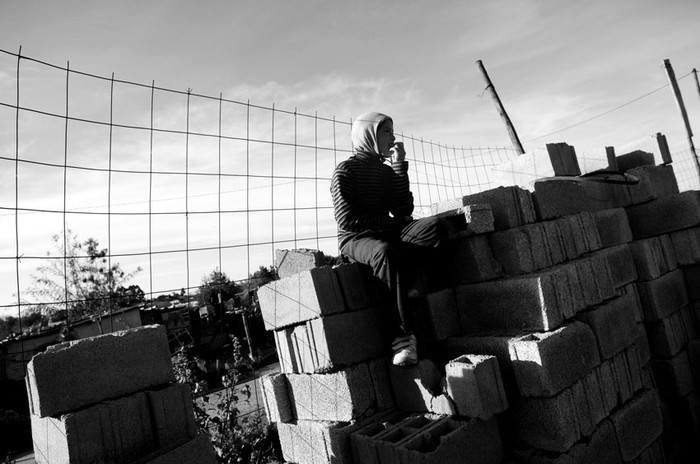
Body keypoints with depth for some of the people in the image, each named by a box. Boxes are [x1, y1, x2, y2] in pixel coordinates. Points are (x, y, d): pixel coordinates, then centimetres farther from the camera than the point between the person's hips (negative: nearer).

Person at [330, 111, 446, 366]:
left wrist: (400, 166, 0)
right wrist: (394, 222, -9)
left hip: (385, 234, 6)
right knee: (386, 252, -39)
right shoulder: (345, 170, -4)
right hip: (354, 239, -6)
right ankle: (403, 337, -35)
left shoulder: (386, 170, 15)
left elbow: (404, 210, 4)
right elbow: (347, 220, -14)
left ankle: (400, 287, -26)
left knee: (434, 226, -18)